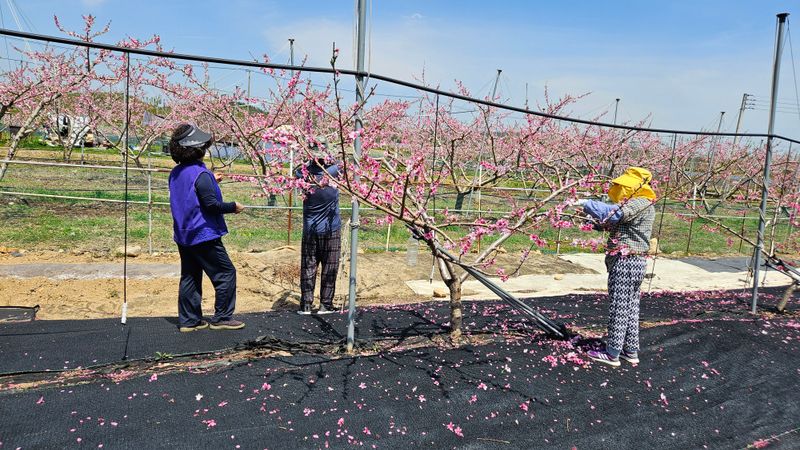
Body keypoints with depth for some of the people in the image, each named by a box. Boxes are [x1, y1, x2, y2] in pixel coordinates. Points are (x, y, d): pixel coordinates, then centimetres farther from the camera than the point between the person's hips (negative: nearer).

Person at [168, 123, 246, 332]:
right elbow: (211, 204, -23)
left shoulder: (175, 174, 9)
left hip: (184, 235, 9)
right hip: (204, 235, -9)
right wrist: (233, 206, -8)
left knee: (190, 277, 14)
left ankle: (188, 320, 19)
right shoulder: (201, 174, -19)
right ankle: (221, 318, 7)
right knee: (226, 274, 2)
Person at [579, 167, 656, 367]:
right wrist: (599, 225, 3)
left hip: (625, 262, -10)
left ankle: (612, 354, 3)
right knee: (630, 308, 15)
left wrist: (586, 203, -19)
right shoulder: (641, 205, 19)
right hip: (635, 262, 10)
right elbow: (616, 222, 19)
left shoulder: (640, 203, -15)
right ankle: (631, 351, 23)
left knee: (618, 308, -4)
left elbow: (612, 213, -27)